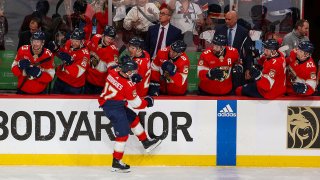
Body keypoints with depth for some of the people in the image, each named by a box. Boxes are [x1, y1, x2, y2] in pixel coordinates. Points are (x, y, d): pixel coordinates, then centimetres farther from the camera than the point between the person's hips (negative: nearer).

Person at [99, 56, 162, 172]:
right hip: (113, 109, -9)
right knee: (123, 133, -3)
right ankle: (116, 163, 1)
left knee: (134, 119, 22)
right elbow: (136, 104, -12)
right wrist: (147, 102, 5)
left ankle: (146, 143, 35)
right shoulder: (128, 85, -25)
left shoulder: (113, 72, -8)